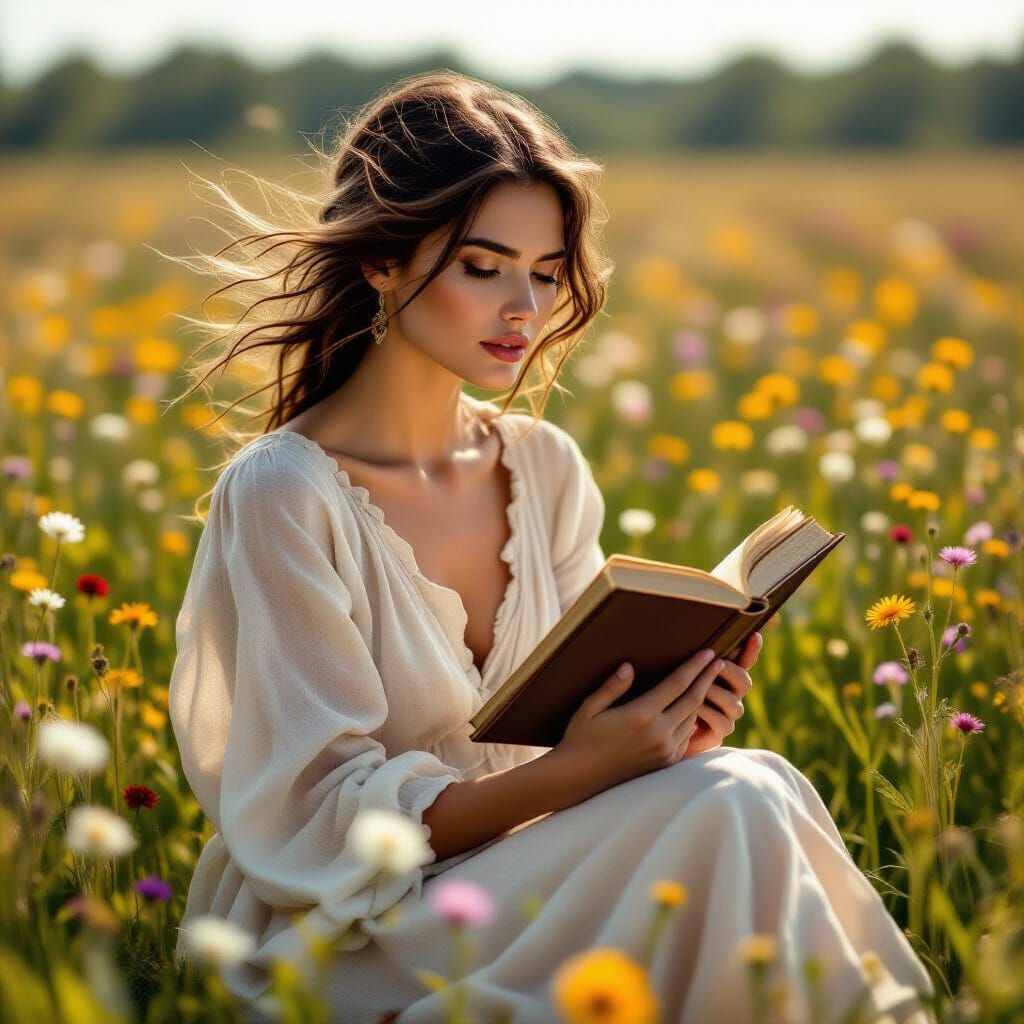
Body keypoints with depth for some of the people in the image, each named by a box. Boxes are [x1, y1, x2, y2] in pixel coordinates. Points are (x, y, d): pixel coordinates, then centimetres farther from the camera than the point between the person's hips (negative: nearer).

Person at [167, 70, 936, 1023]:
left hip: (506, 889, 6)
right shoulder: (282, 497, -15)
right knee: (727, 806, -25)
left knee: (754, 783, -23)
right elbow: (324, 818, -16)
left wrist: (661, 730, -12)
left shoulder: (547, 468, 5)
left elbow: (566, 726, 10)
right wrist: (571, 771, -26)